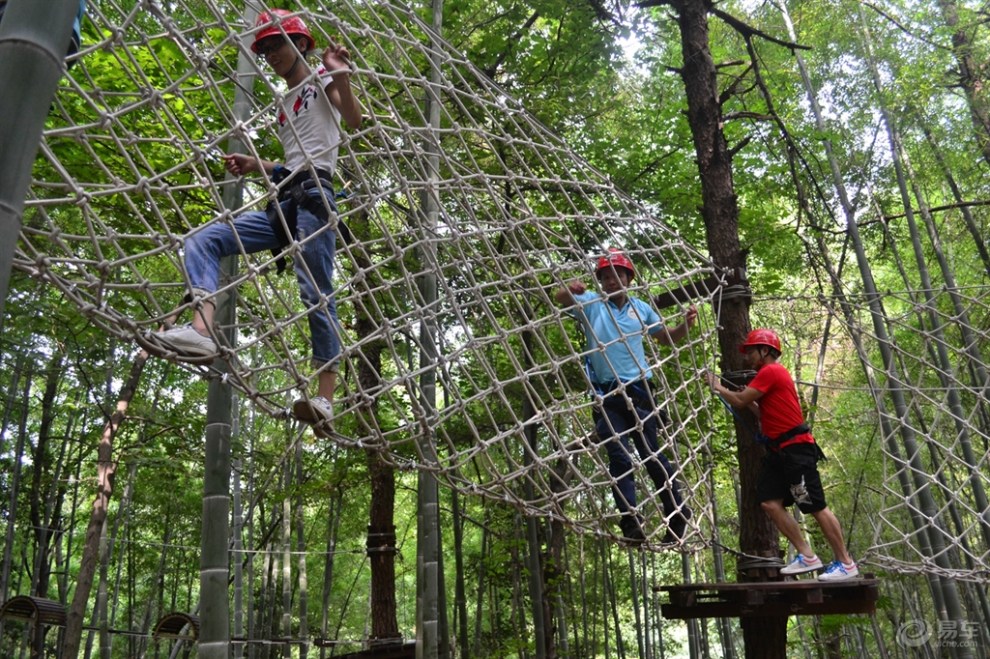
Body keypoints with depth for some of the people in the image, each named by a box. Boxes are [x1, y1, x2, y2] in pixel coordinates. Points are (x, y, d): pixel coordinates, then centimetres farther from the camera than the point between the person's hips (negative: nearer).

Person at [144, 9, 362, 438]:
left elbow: (354, 121, -10)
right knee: (202, 240, -6)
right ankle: (202, 331, -28)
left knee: (316, 292, -15)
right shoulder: (284, 103, 29)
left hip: (313, 194, -8)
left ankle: (325, 400, -18)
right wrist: (255, 166, 19)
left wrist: (341, 76, -23)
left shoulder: (323, 78, 9)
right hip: (283, 201, 8)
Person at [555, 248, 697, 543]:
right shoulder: (591, 303, 2)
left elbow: (667, 338, 20)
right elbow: (560, 299, -15)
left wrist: (686, 324, -1)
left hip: (638, 390, 1)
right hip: (606, 394, -1)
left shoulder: (641, 308, 10)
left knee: (651, 452, 6)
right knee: (619, 456, -3)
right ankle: (630, 519, -1)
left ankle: (677, 511, 20)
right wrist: (569, 289, -38)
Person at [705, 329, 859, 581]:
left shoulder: (770, 372, -11)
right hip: (780, 450, 10)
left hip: (796, 448, -10)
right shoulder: (771, 374, 20)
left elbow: (739, 401, -13)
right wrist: (749, 399, 15)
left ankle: (846, 564, 4)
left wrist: (718, 387, 1)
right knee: (770, 502, 3)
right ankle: (807, 556, 7)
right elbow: (766, 415, 23)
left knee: (816, 507, -6)